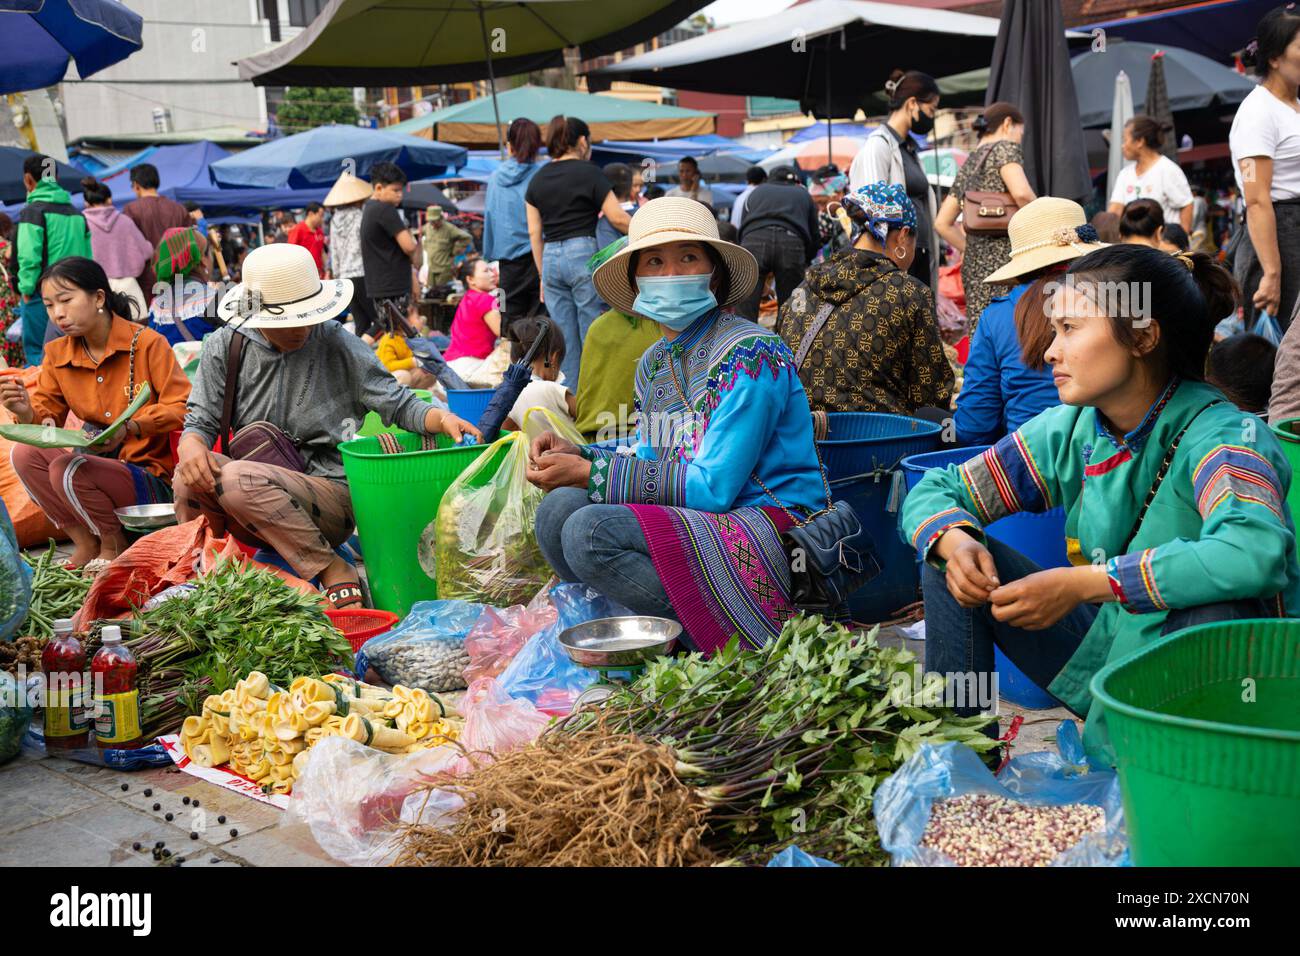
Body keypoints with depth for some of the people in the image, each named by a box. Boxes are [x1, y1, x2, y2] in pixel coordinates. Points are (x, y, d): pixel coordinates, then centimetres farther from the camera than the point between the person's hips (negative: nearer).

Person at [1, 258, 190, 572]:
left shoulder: (148, 343, -10)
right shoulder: (57, 354, 8)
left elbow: (183, 409, -17)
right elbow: (47, 416, 9)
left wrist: (130, 428, -32)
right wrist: (27, 412, -15)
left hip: (152, 476, -6)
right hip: (101, 464, 6)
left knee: (66, 469, -28)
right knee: (26, 454, -14)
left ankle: (115, 547, -2)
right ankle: (86, 543, -2)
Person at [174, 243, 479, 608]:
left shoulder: (336, 342, 0)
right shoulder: (226, 346, 6)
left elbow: (398, 404, 1)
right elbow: (201, 421, 7)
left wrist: (442, 418, -20)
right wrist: (192, 445, -18)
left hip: (332, 493, -3)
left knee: (239, 479, -33)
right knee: (190, 476, -27)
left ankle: (334, 573, -18)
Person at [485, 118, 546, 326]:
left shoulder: (495, 177, 6)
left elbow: (489, 218, 12)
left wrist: (490, 255, 21)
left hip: (508, 257, 4)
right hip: (538, 257, -3)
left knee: (511, 321, 8)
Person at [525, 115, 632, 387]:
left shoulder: (537, 179, 12)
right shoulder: (588, 172, -3)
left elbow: (534, 233, 13)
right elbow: (618, 218, -6)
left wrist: (543, 275, 18)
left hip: (551, 258, 5)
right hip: (584, 253, -5)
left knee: (566, 342, 8)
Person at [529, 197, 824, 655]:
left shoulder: (749, 354, -11)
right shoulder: (654, 363, 15)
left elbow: (712, 488, -17)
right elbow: (653, 468, 15)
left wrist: (591, 474, -12)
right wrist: (578, 456, -3)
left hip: (768, 528, -8)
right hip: (700, 526, 8)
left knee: (590, 531, -24)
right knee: (560, 507, -12)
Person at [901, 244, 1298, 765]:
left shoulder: (1221, 436, -22)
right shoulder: (1069, 431, -4)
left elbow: (1257, 551, -43)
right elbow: (932, 491, 1)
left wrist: (1082, 583, -38)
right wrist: (954, 541, -23)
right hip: (1106, 651, 5)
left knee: (1216, 608, -38)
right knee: (952, 558, -5)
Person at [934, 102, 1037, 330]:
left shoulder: (968, 165, 22)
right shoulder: (1005, 147, 2)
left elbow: (942, 223, 21)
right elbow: (1021, 192, -17)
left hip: (973, 262, 8)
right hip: (1004, 255, -8)